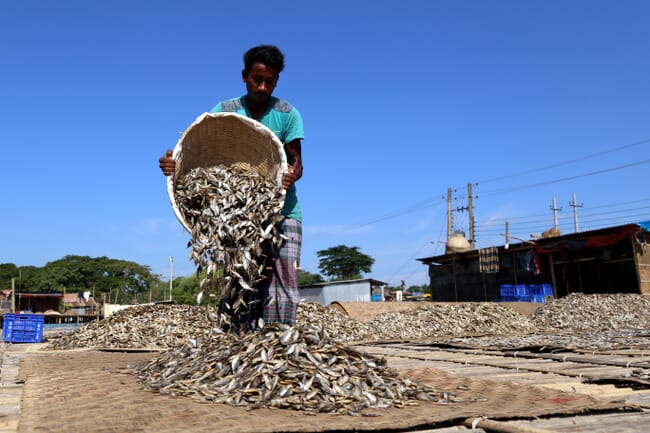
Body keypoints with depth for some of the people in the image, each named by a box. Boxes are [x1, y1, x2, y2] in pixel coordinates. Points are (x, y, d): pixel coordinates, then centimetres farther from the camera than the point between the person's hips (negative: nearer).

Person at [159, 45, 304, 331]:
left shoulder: (287, 114, 0)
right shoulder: (224, 111, 3)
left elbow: (296, 162, -4)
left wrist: (292, 175, -29)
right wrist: (173, 163, -26)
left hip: (282, 212, -1)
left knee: (281, 280, -6)